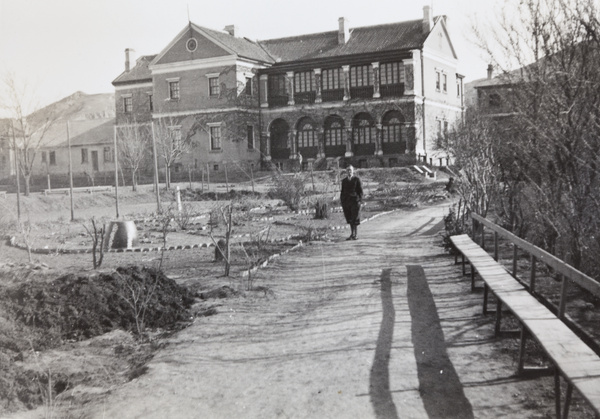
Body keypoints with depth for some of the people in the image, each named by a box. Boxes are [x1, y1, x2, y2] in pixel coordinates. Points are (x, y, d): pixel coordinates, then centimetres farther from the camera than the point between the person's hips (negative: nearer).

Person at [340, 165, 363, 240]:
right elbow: (342, 191, 16)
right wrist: (341, 201, 8)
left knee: (355, 219, -3)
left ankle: (355, 235, 2)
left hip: (355, 201, -4)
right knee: (350, 220, 7)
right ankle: (352, 234, 16)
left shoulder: (357, 179, 1)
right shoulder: (344, 180, 13)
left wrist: (359, 200, -9)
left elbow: (360, 191, 1)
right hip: (346, 201, 4)